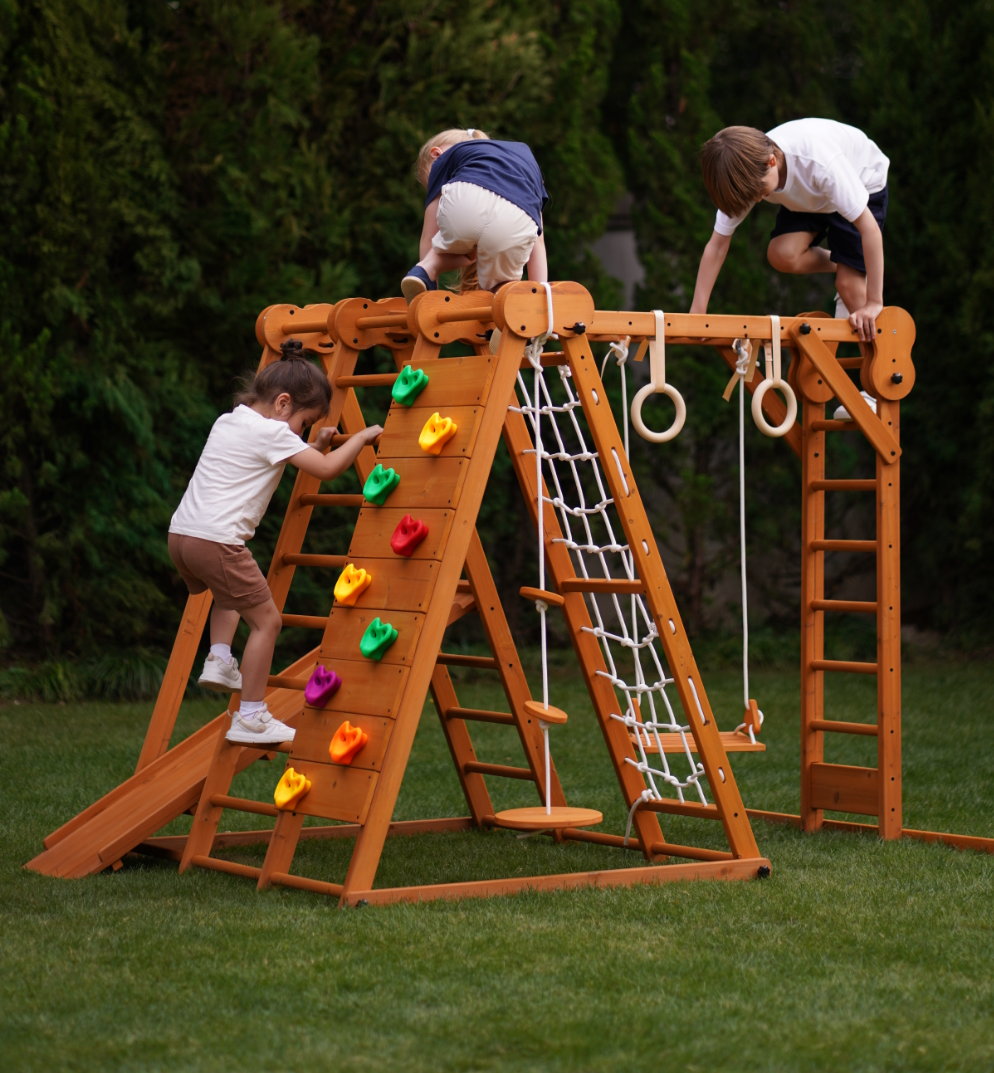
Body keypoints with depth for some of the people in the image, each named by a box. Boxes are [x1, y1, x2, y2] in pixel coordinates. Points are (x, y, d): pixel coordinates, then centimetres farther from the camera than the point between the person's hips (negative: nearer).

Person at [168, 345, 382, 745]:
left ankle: (219, 659, 19)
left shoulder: (228, 422, 20)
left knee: (231, 592, 36)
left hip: (181, 532, 9)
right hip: (216, 539, -9)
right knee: (266, 619, 0)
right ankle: (250, 718, 2)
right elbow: (327, 470, -9)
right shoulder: (272, 432, -6)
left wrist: (315, 445, 25)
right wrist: (362, 437, 5)